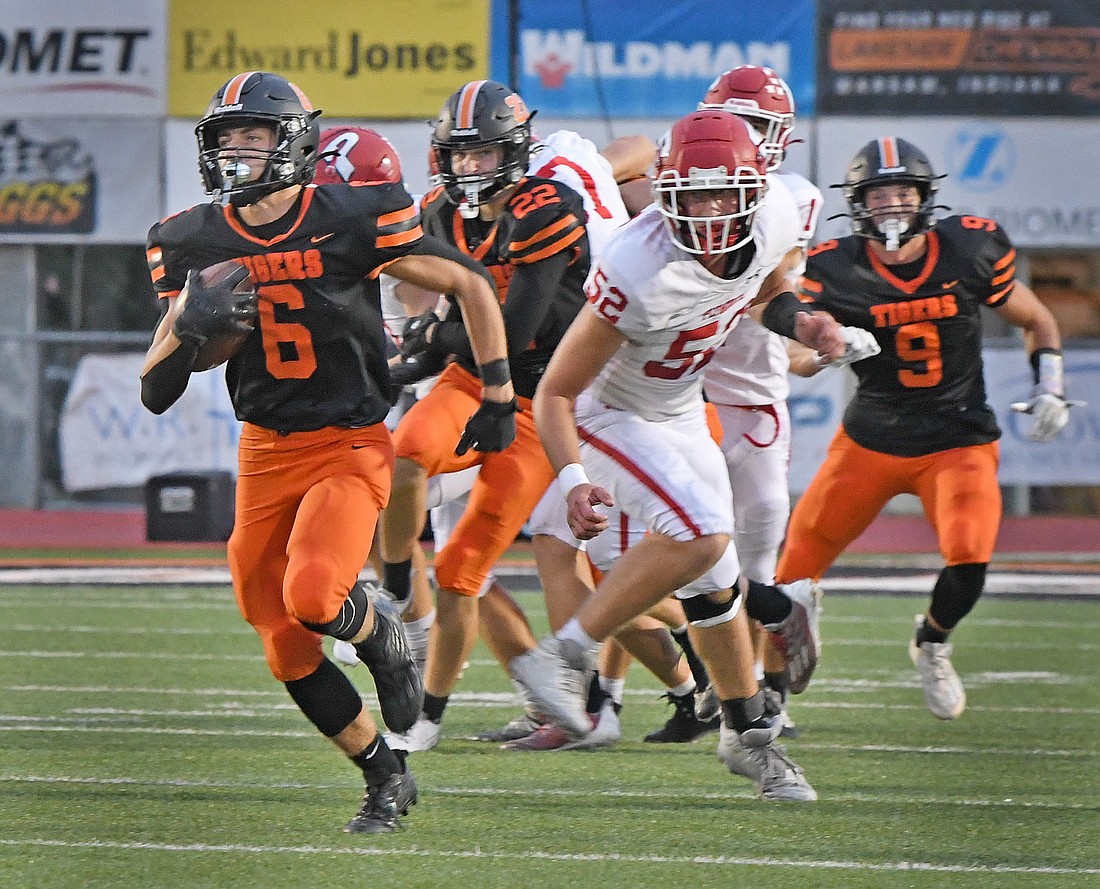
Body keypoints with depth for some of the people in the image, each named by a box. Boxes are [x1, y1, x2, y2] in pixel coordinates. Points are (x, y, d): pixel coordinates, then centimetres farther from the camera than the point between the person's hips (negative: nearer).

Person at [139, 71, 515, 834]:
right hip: (265, 455, 5)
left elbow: (470, 286, -1)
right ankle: (387, 780, 24)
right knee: (288, 651, 4)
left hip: (351, 448, -5)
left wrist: (498, 395, 1)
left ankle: (379, 632, 7)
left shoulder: (352, 220, -13)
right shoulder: (196, 245, -2)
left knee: (312, 598, -29)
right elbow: (156, 392, -1)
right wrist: (189, 323, -20)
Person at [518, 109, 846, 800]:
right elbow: (556, 391, -29)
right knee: (702, 533, -28)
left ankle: (749, 731, 35)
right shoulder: (639, 273, -37)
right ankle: (565, 656, -18)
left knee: (715, 582, 15)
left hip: (681, 412, 7)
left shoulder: (776, 223, -18)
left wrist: (799, 321, -10)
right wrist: (574, 480, -43)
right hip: (609, 415, -7)